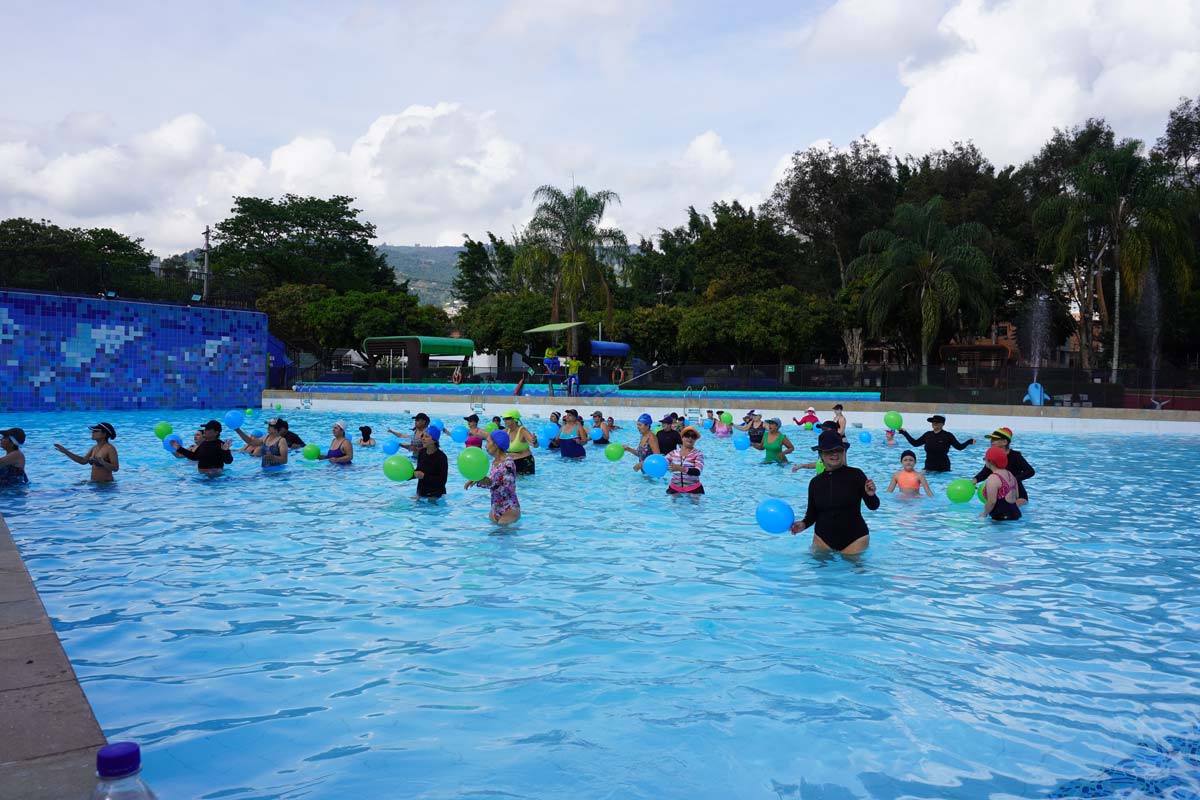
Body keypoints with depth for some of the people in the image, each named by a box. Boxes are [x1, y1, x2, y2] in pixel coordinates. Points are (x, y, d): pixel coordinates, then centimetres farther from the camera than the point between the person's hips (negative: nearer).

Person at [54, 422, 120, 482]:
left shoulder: (110, 448, -15)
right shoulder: (95, 448, 11)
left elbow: (115, 468, -20)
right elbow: (83, 461, 19)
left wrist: (103, 462, -37)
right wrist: (65, 451, 15)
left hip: (105, 484, -8)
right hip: (94, 482, 8)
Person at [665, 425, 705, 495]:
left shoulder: (698, 454, -3)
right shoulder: (673, 453, 7)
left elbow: (697, 472, -17)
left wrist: (680, 468, -31)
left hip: (693, 489, -2)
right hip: (674, 489, 2)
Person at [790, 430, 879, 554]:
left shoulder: (855, 474, -8)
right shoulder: (815, 482, 1)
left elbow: (873, 506, -5)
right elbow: (812, 514, 8)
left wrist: (871, 495, -25)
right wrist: (803, 524, -11)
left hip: (854, 539, -3)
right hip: (822, 539, 3)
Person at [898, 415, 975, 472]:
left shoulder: (948, 436, -3)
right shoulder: (928, 435, 8)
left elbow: (959, 447, -5)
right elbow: (915, 443, 15)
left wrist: (969, 442, -22)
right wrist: (904, 433, 16)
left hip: (942, 468, -4)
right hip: (929, 467, 4)